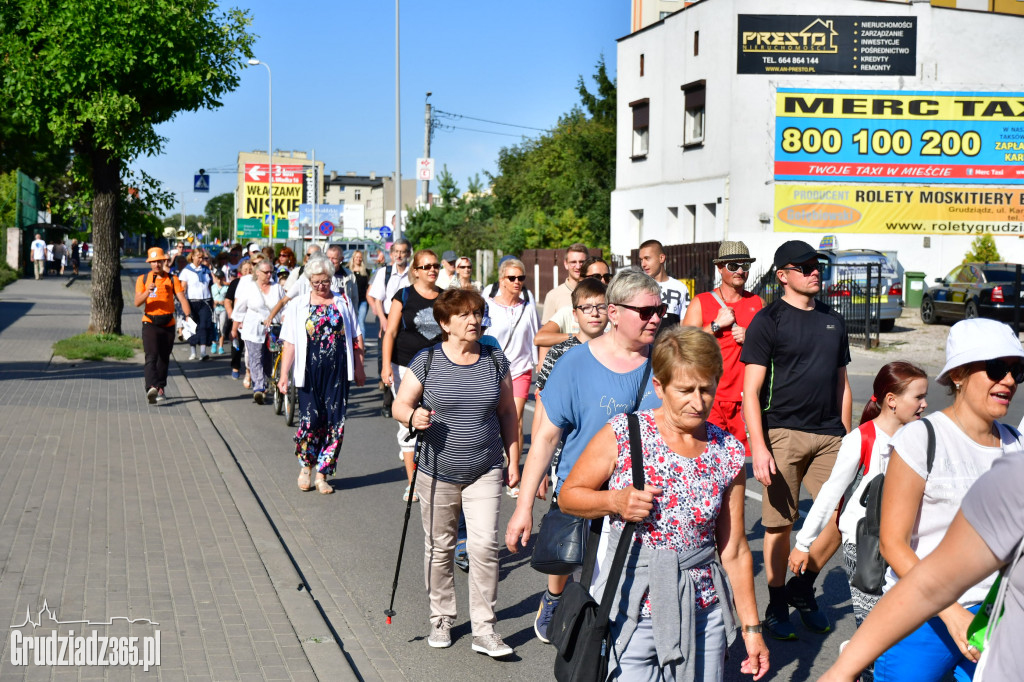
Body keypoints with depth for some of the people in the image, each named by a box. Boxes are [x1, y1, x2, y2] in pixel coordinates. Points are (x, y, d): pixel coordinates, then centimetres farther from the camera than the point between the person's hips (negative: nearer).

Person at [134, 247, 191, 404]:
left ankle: (160, 388, 26)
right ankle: (151, 387, -31)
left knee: (164, 358, 12)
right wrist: (147, 292, -23)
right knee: (151, 356, -17)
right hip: (150, 323, -2)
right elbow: (137, 303, -4)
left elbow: (182, 298, -7)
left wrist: (188, 315, -24)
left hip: (168, 324, 2)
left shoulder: (172, 279, 4)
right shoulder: (143, 279, 3)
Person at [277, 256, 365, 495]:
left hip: (338, 372, 1)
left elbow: (355, 338, 13)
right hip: (309, 371, -1)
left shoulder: (343, 301, 9)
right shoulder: (298, 305, 5)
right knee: (310, 420, -6)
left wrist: (359, 368, 12)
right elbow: (289, 342, 2)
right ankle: (305, 467, 18)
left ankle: (322, 474, 9)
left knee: (335, 423, -1)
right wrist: (284, 374, -4)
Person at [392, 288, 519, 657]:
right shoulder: (427, 361, -3)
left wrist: (513, 457, 10)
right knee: (439, 547, 11)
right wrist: (413, 416, -23)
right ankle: (441, 618, 28)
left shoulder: (495, 360, 3)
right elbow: (399, 405, 0)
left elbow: (507, 412, 11)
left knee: (485, 545, -9)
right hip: (438, 473, 0)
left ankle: (484, 629, -1)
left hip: (485, 472, 0)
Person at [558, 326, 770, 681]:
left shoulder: (729, 453, 1)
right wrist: (615, 501, -16)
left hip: (703, 610, 3)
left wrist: (751, 627, 9)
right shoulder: (623, 435, -7)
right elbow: (568, 495, 3)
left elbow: (734, 551, 7)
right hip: (632, 608, -3)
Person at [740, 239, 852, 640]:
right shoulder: (768, 320, -1)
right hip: (783, 433, -5)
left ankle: (803, 589, 20)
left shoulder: (833, 321, 17)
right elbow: (751, 390, -6)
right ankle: (777, 605, 16)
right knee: (780, 523, 1)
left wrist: (847, 437, 19)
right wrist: (758, 447, -14)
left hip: (829, 435, 5)